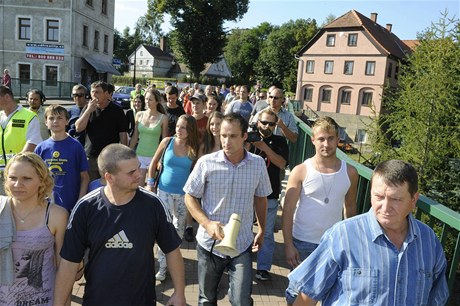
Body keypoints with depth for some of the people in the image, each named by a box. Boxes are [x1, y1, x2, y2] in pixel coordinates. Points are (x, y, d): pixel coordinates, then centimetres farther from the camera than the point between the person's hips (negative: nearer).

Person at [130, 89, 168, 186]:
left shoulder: (163, 118, -5)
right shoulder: (139, 115, 3)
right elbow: (135, 137, 9)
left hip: (154, 156, -2)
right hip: (139, 155, 2)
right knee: (139, 185, 4)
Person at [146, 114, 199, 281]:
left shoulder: (195, 149, -7)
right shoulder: (167, 141, -8)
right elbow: (154, 163, 2)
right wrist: (150, 183, -1)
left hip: (184, 193, 1)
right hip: (164, 191, -1)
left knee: (179, 225, 17)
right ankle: (162, 265, 6)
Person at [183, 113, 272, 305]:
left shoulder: (258, 164, -6)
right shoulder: (206, 163, -14)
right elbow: (190, 197, -6)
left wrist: (261, 230, 14)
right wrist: (207, 223, -20)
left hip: (242, 244, 1)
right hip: (209, 243, 0)